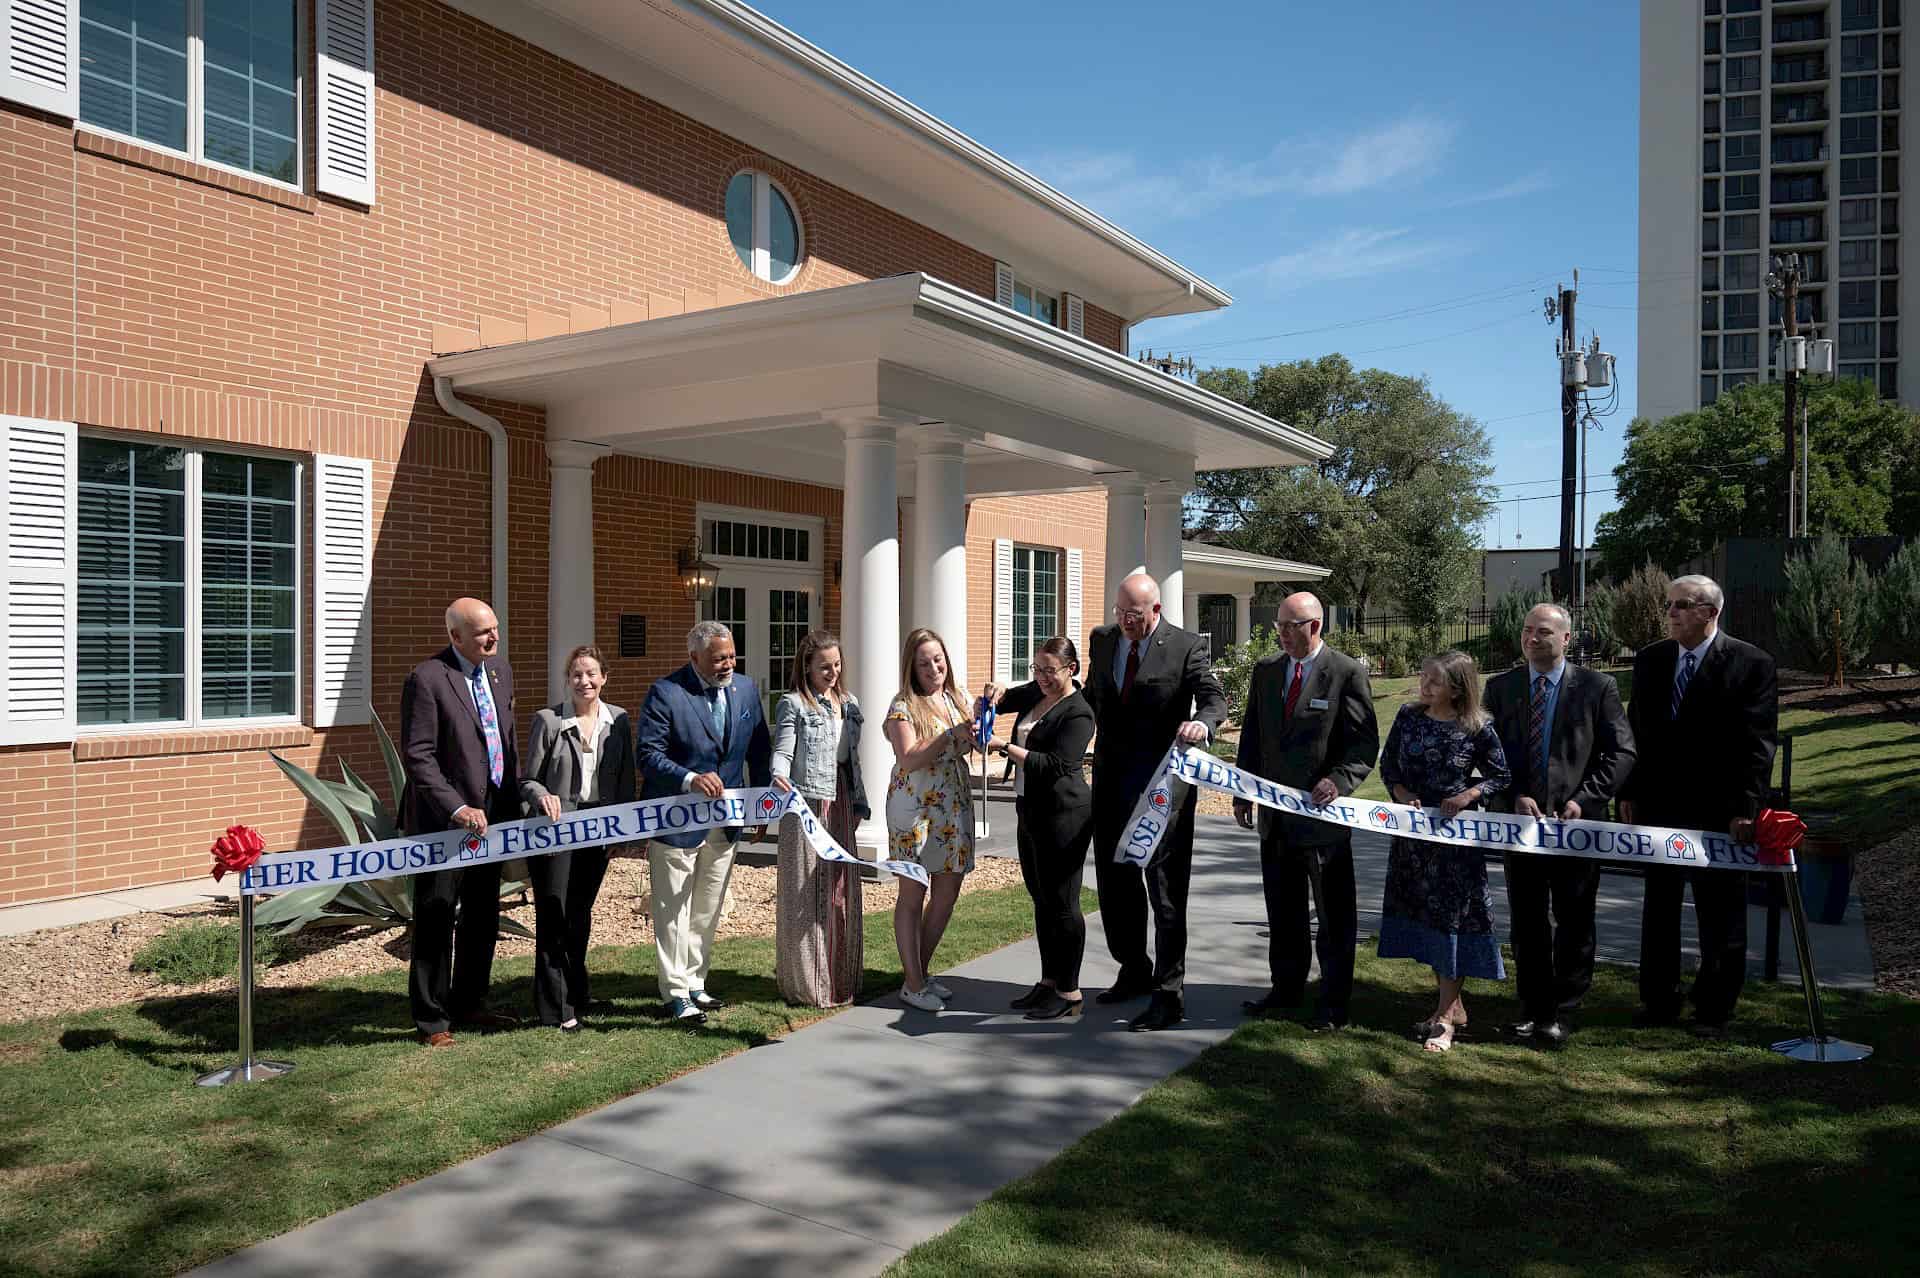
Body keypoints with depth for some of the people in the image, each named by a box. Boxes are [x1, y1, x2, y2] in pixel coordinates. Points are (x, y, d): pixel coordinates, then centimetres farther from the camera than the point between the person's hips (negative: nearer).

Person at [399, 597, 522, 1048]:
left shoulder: (500, 670, 8)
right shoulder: (427, 678, -15)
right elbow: (418, 756, -18)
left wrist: (514, 802, 10)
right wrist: (456, 809, -24)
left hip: (491, 815, 8)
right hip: (443, 821, -7)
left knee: (484, 917, 17)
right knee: (435, 921, 3)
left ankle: (468, 1005, 31)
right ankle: (432, 1020, 15)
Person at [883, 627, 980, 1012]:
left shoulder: (958, 697, 8)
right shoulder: (903, 707, -9)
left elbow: (969, 745, 15)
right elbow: (908, 759, -19)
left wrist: (976, 733, -8)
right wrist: (951, 736, -28)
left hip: (954, 806, 6)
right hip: (914, 807, -6)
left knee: (947, 894, 10)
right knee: (913, 895, 2)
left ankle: (923, 971, 26)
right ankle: (913, 985, 11)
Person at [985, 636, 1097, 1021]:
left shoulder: (1078, 713, -14)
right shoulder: (1037, 693, 12)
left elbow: (1054, 765, -23)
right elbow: (1001, 700, 27)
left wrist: (1005, 747, -26)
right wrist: (995, 694, 3)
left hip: (1063, 814, -9)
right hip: (1031, 811, 9)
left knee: (1062, 903, -4)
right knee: (1041, 899, 14)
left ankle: (1069, 992, 4)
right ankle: (1049, 981, 24)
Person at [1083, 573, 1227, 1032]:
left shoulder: (1188, 646, -7)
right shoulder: (1101, 639, 9)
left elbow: (1214, 697, -15)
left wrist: (1203, 722, -37)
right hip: (1111, 780, 6)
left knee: (1165, 887, -3)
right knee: (1114, 881, 16)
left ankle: (1168, 996, 4)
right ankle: (1134, 971, 35)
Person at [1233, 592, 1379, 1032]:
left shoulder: (1348, 673, -7)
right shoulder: (1266, 670, 9)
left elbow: (1365, 743, -9)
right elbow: (1252, 736, 14)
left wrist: (1339, 781, -24)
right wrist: (1244, 793, 8)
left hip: (1324, 811, -5)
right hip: (1275, 814, 5)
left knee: (1334, 915, 5)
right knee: (1282, 912, 15)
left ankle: (1333, 1003, 16)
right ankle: (1286, 990, 29)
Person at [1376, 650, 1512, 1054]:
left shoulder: (1477, 729, -9)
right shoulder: (1408, 716, 2)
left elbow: (1501, 777, 0)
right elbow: (1388, 763, 9)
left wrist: (1469, 795, -15)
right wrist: (1400, 792, -8)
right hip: (1412, 831, 5)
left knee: (1452, 914, -1)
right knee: (1423, 912, 11)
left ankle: (1446, 1016, 8)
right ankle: (1453, 1005, 27)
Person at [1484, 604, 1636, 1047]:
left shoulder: (1596, 687, -2)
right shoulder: (1500, 687, 5)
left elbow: (1621, 752, -3)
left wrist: (1583, 799, -13)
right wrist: (1514, 798, -10)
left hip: (1576, 820, -2)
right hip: (1520, 817, 2)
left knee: (1574, 922, 6)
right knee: (1526, 920, 10)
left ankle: (1563, 1012, 17)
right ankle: (1532, 1006, 23)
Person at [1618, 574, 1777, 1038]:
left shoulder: (1751, 664, -7)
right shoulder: (1649, 660, 7)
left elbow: (1759, 743, -10)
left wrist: (1746, 808, -16)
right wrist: (1629, 793, 5)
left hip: (1718, 812, -4)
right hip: (1658, 806, 5)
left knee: (1720, 918, 7)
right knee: (1658, 909, 13)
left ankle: (1713, 1011, 19)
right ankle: (1659, 1001, 25)